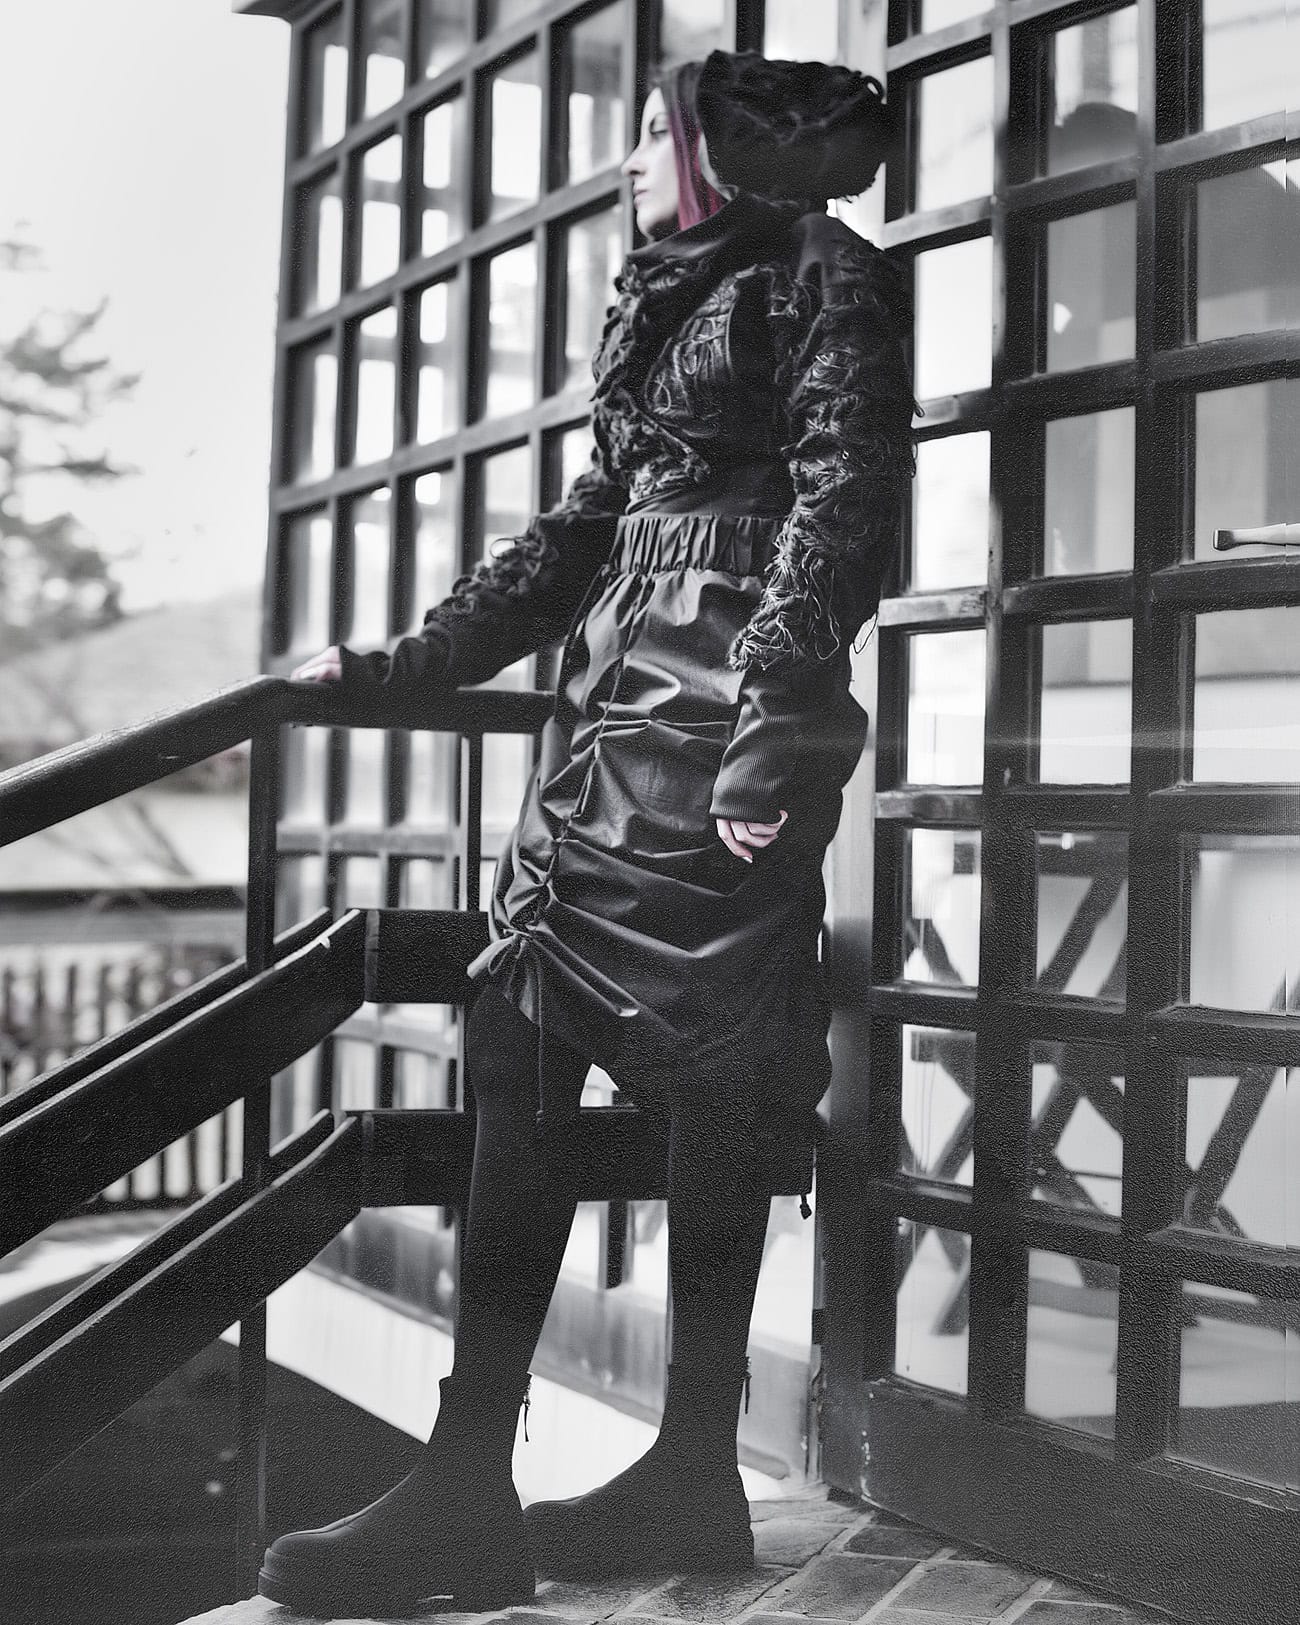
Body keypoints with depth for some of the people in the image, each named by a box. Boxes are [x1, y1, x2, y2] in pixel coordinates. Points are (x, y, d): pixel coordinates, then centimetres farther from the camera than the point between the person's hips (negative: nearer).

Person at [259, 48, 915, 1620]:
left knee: (711, 1087, -7)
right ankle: (465, 1488, -2)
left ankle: (695, 1476, 2)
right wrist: (399, 665, 29)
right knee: (519, 1053, -2)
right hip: (612, 722, 8)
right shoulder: (667, 306, 27)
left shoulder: (825, 276, 3)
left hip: (723, 725, -8)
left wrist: (773, 726, -21)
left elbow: (845, 501, -10)